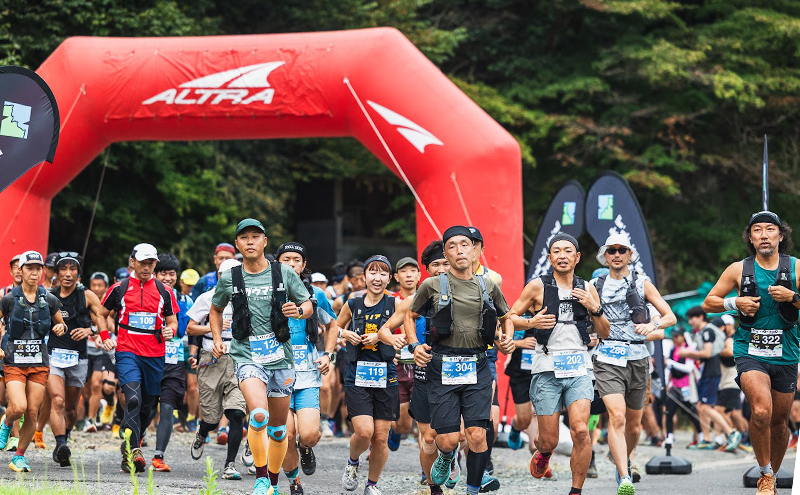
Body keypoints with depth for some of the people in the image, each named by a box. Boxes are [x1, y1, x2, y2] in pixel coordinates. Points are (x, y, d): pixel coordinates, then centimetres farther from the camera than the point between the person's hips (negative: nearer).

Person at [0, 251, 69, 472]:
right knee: (19, 407, -20)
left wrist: (61, 328, -2)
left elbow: (60, 324, 20)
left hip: (39, 362, 2)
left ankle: (19, 456, 15)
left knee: (33, 413, -1)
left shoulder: (49, 300, 6)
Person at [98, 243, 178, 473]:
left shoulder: (164, 292, 9)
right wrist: (105, 337, 3)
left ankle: (130, 443, 32)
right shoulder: (119, 289, 5)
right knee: (133, 400, -21)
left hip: (155, 356, 3)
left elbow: (173, 321, 15)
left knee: (149, 406, 9)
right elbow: (102, 314, 17)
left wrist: (170, 331, -8)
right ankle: (133, 452, -25)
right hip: (127, 353, -3)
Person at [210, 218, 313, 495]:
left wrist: (298, 311, -12)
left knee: (278, 429, 10)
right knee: (259, 415, -26)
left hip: (280, 357, 2)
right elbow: (216, 309, 20)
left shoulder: (284, 273, 2)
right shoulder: (229, 279, 2)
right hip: (247, 356, -2)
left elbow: (308, 305, 11)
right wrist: (217, 339, 7)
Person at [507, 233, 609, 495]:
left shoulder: (587, 289, 9)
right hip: (547, 368, -1)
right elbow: (509, 317, 8)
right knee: (549, 440, 1)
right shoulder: (538, 287, 1)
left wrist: (595, 308, -5)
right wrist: (530, 323, -12)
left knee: (580, 430, -19)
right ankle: (542, 453, 40)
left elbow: (604, 333, 13)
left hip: (578, 370, 1)